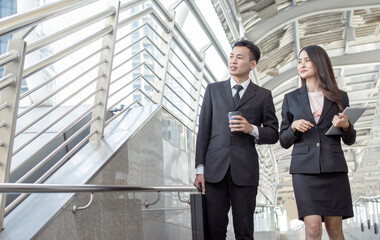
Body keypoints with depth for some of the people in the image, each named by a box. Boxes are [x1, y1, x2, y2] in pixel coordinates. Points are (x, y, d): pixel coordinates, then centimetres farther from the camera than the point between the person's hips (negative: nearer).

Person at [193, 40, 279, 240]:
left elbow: (273, 134, 11)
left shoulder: (263, 95, 10)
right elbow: (203, 130, 10)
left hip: (245, 171, -1)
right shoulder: (213, 90, 14)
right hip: (215, 169, 1)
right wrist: (199, 169, 2)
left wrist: (252, 129, -11)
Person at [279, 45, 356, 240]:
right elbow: (284, 141, 11)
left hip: (333, 168, 1)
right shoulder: (291, 98, 10)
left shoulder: (339, 97, 10)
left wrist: (345, 126, -7)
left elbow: (350, 140, 14)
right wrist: (293, 127, -9)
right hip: (304, 168, 0)